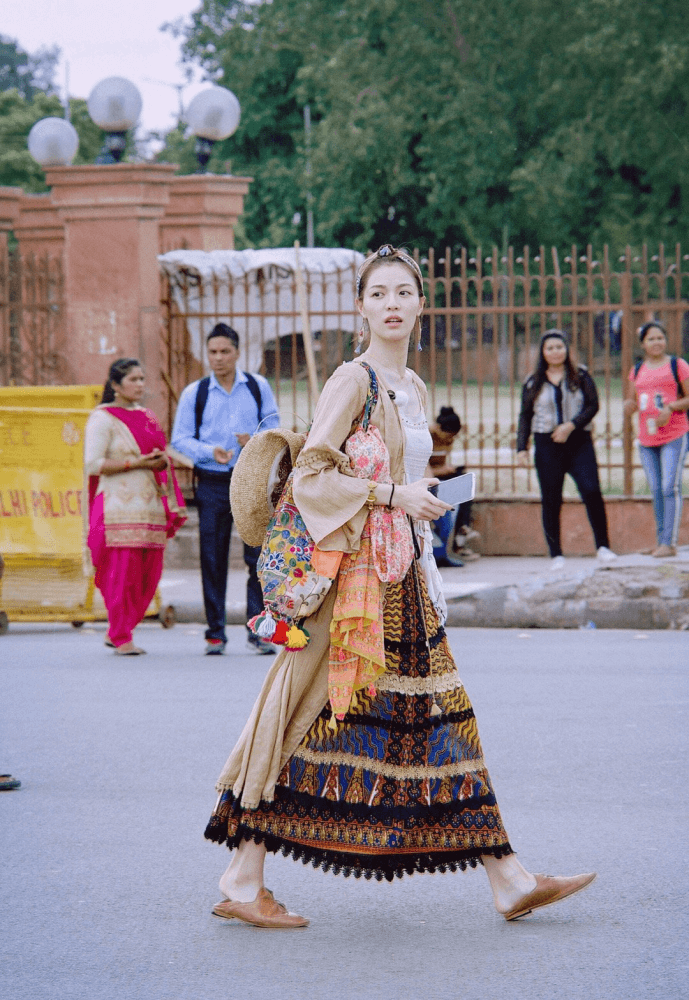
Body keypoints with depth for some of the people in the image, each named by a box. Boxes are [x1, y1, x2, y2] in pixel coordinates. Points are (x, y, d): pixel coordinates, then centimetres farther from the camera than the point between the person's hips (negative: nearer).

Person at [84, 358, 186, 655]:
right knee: (122, 572, -9)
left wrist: (161, 461, 1)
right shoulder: (103, 418, -2)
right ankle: (121, 639, 0)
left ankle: (117, 631, 18)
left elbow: (160, 455, 26)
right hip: (119, 506, -7)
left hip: (150, 505, 7)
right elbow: (93, 464, -10)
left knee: (150, 573, 3)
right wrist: (136, 463, -14)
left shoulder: (147, 417, 19)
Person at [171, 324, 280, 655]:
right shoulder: (194, 393, 5)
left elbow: (274, 426, 9)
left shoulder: (258, 387, 7)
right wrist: (211, 450, -16)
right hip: (212, 482, 0)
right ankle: (215, 633, 9)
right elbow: (180, 439, 2)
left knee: (259, 555, -4)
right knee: (212, 559, 2)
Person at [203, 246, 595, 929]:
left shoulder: (410, 386, 16)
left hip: (404, 576, 8)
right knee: (319, 718, -6)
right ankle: (242, 883, 1)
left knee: (440, 718, 7)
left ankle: (508, 882, 7)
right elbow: (308, 475, -14)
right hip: (356, 572, -8)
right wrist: (390, 496, -18)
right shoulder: (353, 381, -8)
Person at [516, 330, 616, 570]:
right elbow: (525, 417, 11)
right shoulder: (533, 383, 9)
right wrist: (521, 447, 1)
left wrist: (571, 425, -14)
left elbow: (592, 405, -1)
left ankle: (603, 547, -7)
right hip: (547, 445, 1)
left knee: (591, 491, -14)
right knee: (551, 500, 1)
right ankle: (556, 555, 7)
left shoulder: (580, 377, 6)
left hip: (579, 442, -1)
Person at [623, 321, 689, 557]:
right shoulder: (637, 370, 15)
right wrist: (629, 405, -2)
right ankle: (661, 541, 9)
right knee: (656, 491, 5)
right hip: (647, 438, 5)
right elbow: (633, 401, 22)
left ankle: (670, 542, -14)